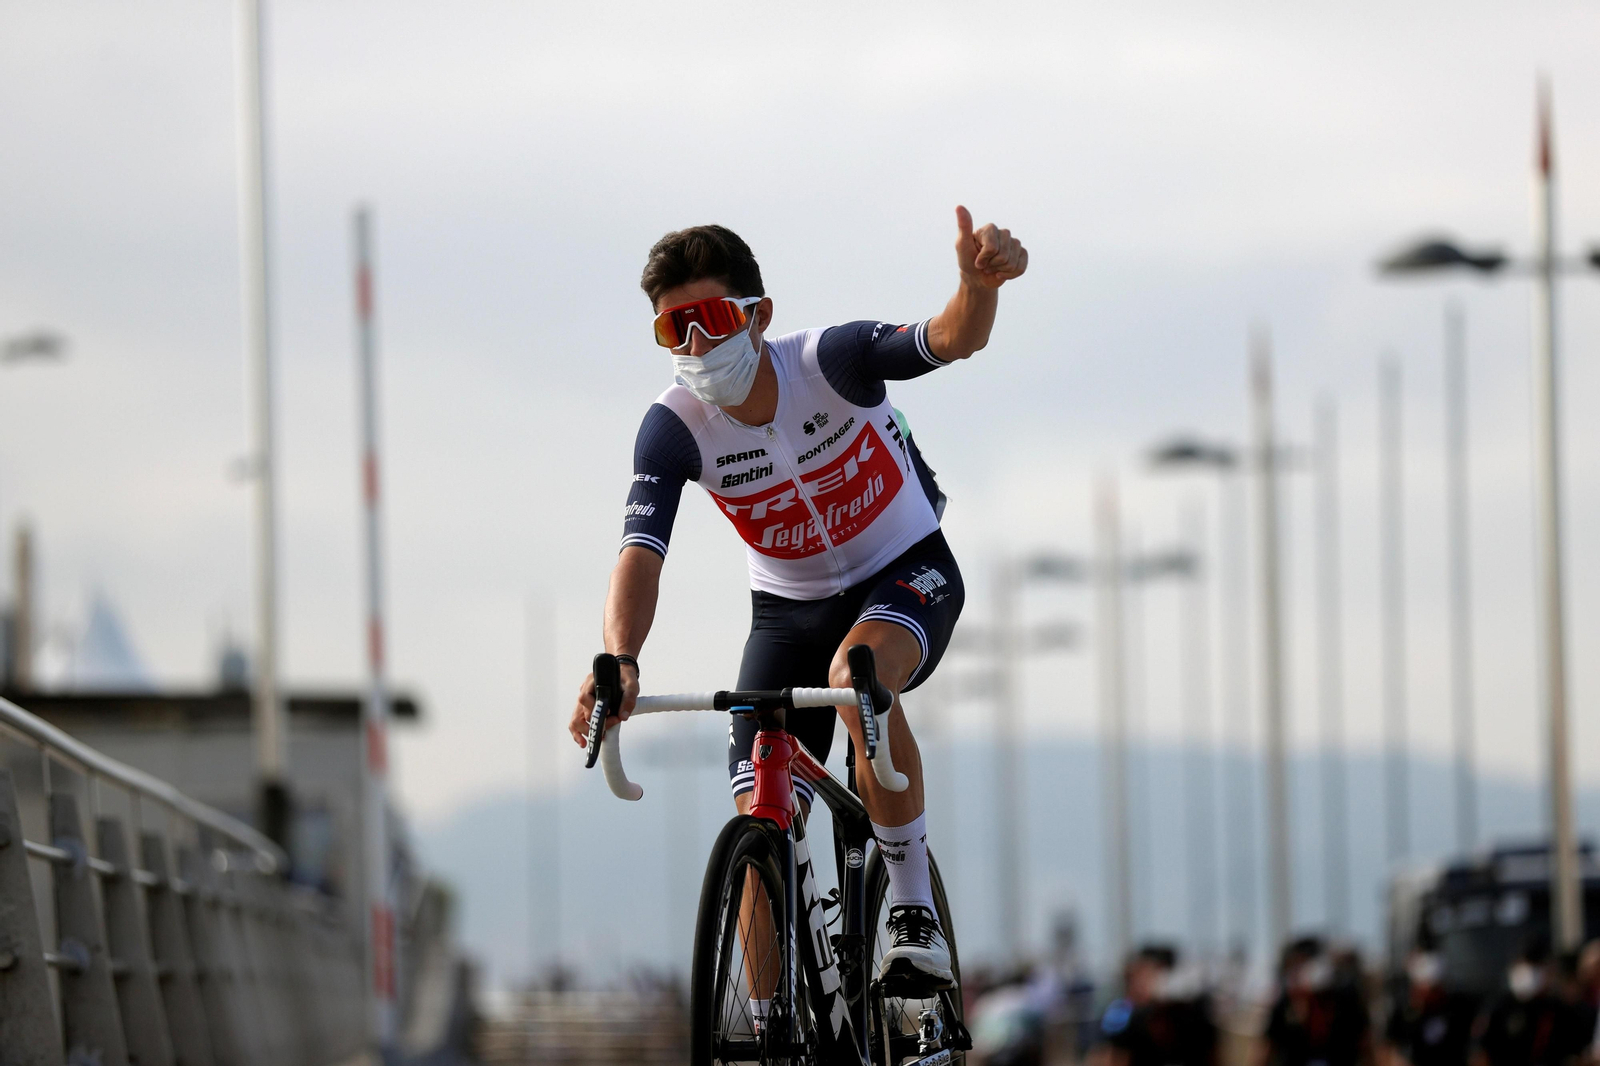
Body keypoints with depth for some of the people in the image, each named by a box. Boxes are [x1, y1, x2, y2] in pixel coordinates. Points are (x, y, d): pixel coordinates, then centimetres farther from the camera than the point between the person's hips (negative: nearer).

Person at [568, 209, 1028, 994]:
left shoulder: (827, 361, -26)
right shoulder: (674, 428, -20)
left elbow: (950, 341, -40)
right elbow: (641, 551, -31)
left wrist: (979, 282, -65)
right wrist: (619, 660, -51)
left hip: (906, 573, -3)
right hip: (790, 606, 3)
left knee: (858, 673, -37)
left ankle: (913, 908, -24)